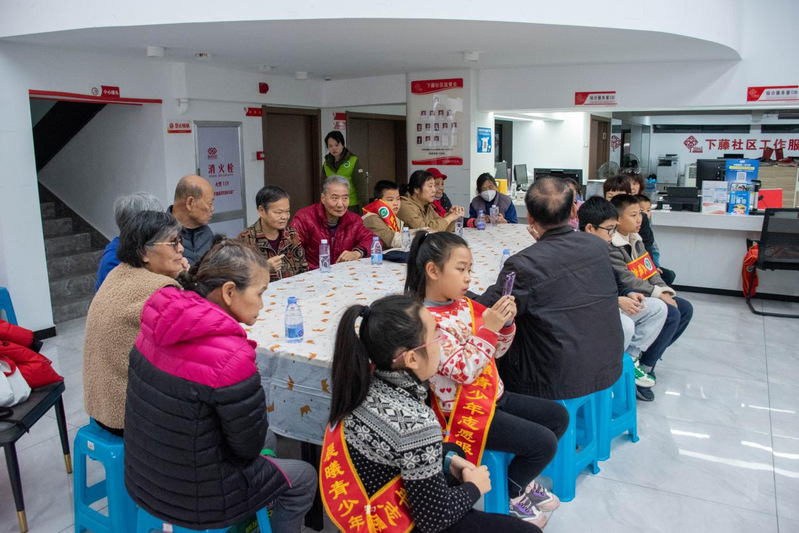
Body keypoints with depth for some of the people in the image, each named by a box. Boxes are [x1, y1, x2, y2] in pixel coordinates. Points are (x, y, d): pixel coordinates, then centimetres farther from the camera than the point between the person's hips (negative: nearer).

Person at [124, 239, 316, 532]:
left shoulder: (157, 325, -8)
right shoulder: (229, 356, -31)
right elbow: (250, 444, -18)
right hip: (195, 501, -7)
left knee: (263, 459, 30)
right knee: (304, 477, 15)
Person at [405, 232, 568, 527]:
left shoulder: (465, 305, 2)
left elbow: (496, 351, 10)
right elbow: (464, 371, -28)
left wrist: (505, 323, -8)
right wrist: (487, 327, -29)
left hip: (493, 395, 9)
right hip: (466, 412, -9)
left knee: (558, 415, 13)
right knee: (543, 443, -10)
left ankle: (523, 480, 30)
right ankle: (511, 496, 18)